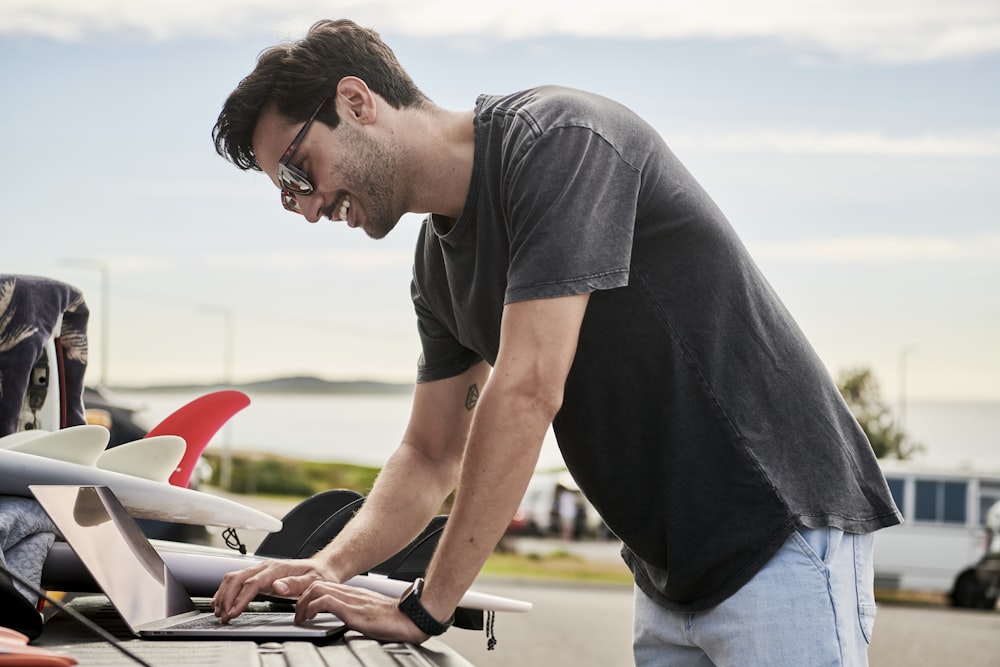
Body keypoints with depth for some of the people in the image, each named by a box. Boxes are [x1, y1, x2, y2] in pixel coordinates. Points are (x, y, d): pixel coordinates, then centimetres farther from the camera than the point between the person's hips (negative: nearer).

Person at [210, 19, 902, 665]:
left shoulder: (557, 139, -18)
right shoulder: (439, 263, 10)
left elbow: (527, 391, -24)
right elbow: (431, 455, 16)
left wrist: (424, 609, -20)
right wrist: (330, 566, -5)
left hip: (780, 537, -8)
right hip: (669, 578, 8)